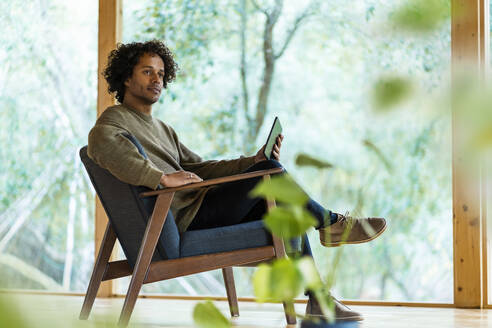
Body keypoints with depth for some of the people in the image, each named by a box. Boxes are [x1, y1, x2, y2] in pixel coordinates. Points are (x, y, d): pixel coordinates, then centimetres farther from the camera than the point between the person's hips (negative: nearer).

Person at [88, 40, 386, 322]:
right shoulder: (115, 119, 0)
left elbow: (199, 168, 21)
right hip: (183, 219, -9)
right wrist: (161, 177, -31)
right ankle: (330, 222, 1)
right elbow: (100, 144, -26)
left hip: (197, 213, 9)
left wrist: (253, 160, 6)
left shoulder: (161, 128, 29)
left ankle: (318, 301, -1)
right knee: (269, 172, -17)